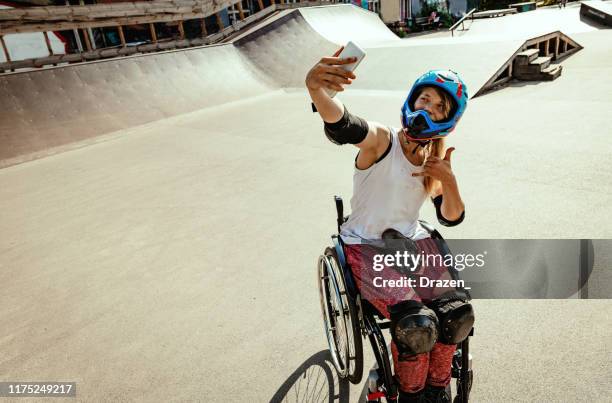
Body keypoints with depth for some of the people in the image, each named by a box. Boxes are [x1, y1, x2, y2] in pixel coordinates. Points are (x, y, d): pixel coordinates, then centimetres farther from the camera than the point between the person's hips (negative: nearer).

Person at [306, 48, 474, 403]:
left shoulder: (436, 159, 6)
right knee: (416, 325, -25)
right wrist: (315, 88, -58)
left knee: (457, 315, -15)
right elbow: (341, 124, -36)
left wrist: (449, 181, -13)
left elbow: (451, 218, 8)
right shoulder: (381, 140, -13)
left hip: (412, 241, 6)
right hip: (366, 247, -5)